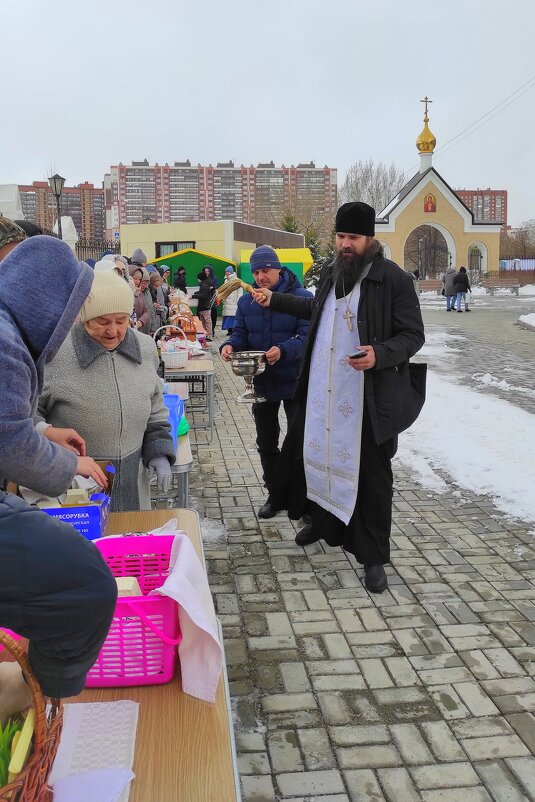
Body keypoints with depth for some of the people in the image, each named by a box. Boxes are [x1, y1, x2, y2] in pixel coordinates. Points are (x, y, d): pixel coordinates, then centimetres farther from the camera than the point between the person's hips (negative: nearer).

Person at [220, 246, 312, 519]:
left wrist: (283, 350, -37)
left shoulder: (302, 297, -11)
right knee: (266, 443, 14)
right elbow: (241, 335, 5)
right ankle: (275, 494, 31)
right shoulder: (246, 301, 4)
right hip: (262, 382, 5)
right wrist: (229, 346, -18)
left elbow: (306, 336, -19)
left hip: (294, 383, -4)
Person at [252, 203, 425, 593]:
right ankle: (322, 520, 45)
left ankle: (374, 557, 18)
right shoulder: (331, 273, 9)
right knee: (317, 456, 19)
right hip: (321, 392, 6)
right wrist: (276, 300, 32)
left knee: (371, 474, 4)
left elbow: (413, 335, -11)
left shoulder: (394, 279, -11)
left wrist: (381, 354, -28)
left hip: (369, 399, -6)